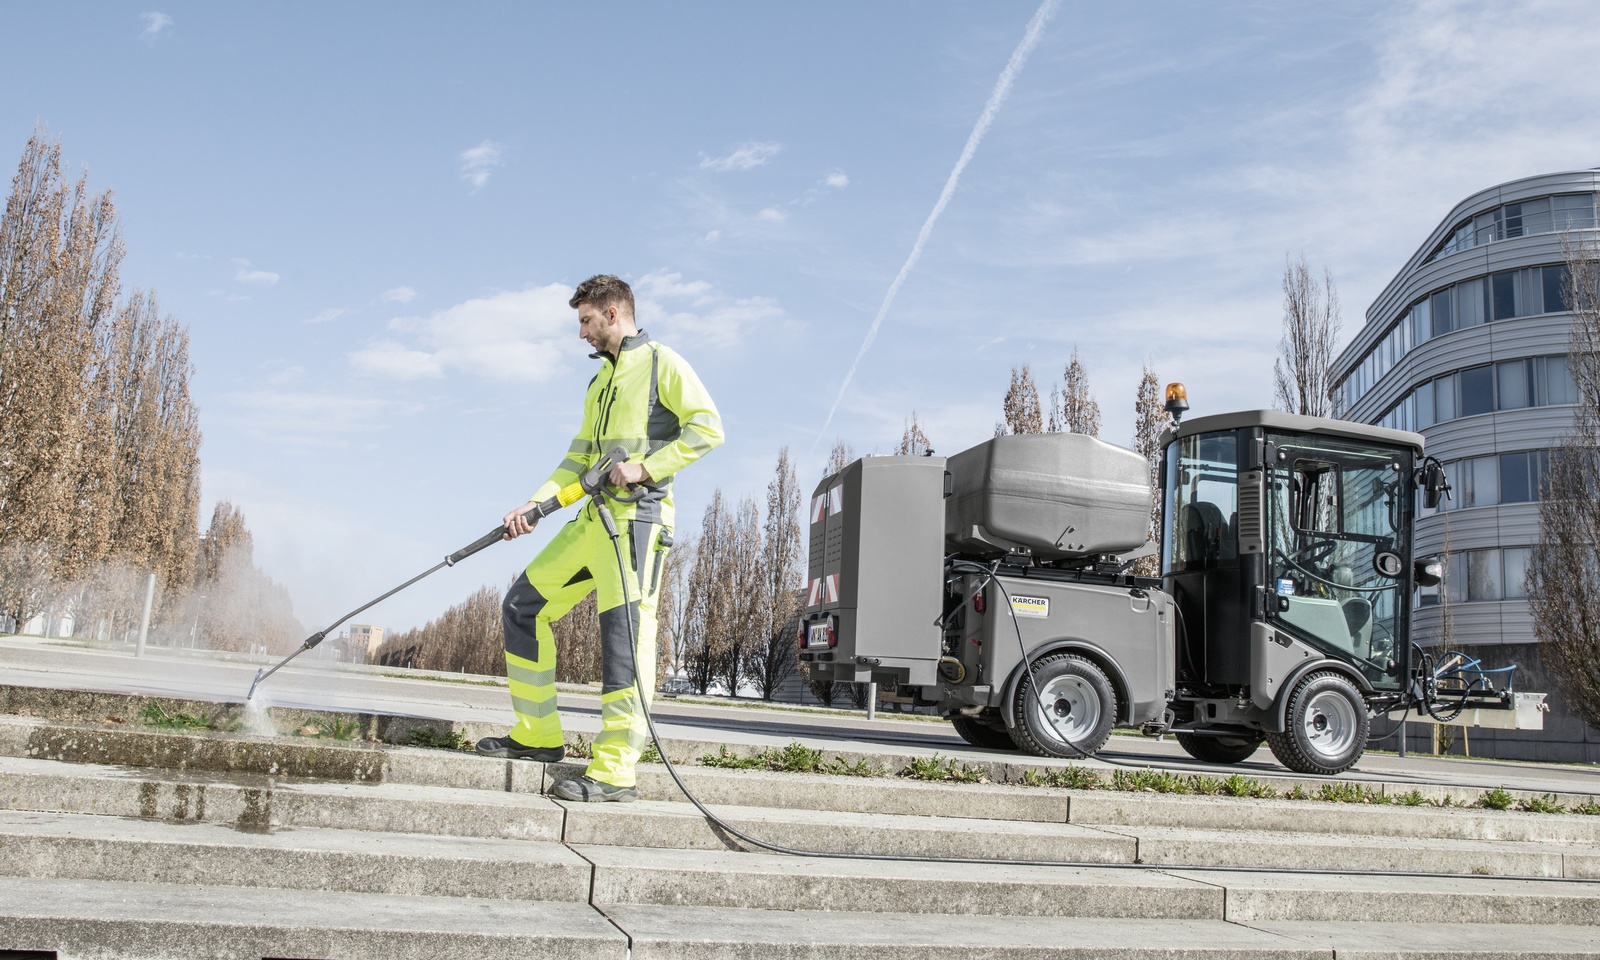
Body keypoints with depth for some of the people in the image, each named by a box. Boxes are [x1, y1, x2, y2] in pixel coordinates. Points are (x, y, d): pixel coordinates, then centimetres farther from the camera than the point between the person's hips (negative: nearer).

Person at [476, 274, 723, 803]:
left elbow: (707, 427, -9)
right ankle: (538, 734, 15)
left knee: (625, 633, -13)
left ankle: (615, 770, -13)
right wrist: (533, 506, 10)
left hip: (637, 516, -9)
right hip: (592, 518, 9)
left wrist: (645, 467, -15)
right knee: (523, 606, 8)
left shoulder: (661, 362, 2)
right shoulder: (600, 382, 26)